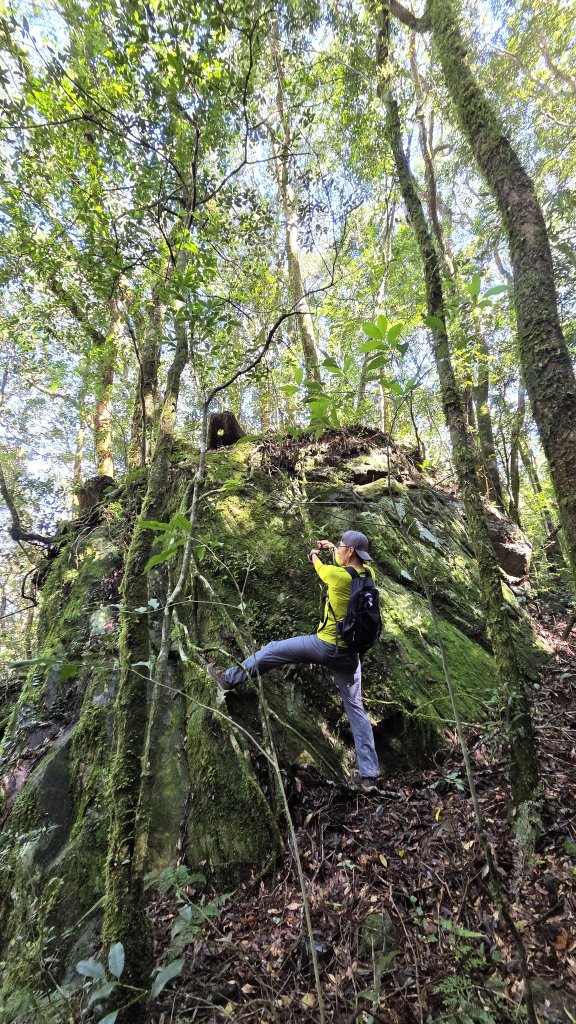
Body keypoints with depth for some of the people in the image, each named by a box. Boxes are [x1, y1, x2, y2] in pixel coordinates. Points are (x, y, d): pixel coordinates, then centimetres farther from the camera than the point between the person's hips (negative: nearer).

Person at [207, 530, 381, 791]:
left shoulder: (340, 575, -20)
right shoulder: (369, 575, -2)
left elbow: (320, 567, 2)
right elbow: (357, 562, 22)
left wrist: (314, 555, 24)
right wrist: (332, 547, 29)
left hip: (325, 645, -6)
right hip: (350, 654, 6)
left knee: (273, 650, 11)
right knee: (356, 710, 15)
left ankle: (230, 678, 27)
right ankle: (368, 774, 22)